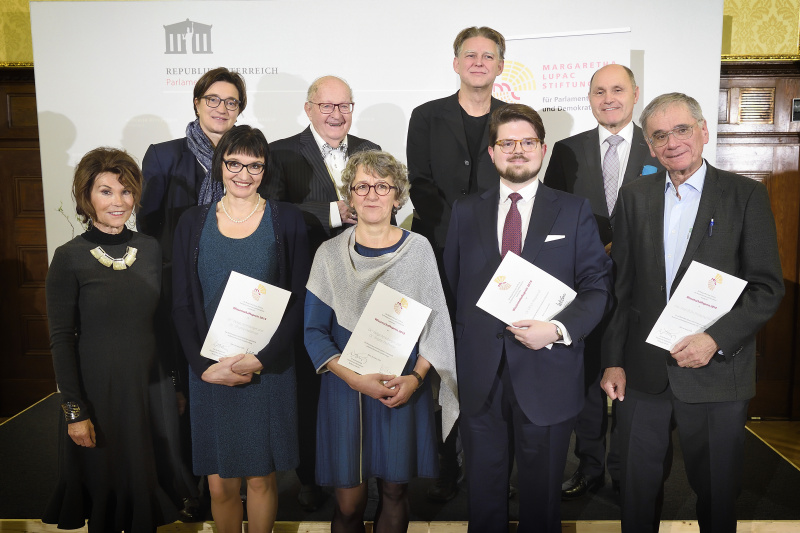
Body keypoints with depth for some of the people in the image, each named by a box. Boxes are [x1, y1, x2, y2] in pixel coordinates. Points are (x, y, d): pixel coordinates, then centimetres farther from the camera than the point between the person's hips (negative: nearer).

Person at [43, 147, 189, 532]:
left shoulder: (150, 249, 2)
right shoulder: (69, 258, -9)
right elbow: (61, 340, -8)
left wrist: (175, 381, 8)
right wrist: (74, 411, -10)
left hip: (150, 388, 4)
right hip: (98, 392, -3)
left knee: (147, 488, 16)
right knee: (106, 492, 13)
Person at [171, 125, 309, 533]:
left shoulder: (286, 221, 2)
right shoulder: (193, 223, 6)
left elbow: (299, 301, -2)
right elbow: (182, 304, 4)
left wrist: (261, 359, -12)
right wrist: (204, 365, -9)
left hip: (269, 370, -1)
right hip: (209, 372, 1)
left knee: (261, 479, 10)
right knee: (220, 483, 7)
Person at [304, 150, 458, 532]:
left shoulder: (419, 249, 2)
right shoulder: (330, 254, 0)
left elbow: (435, 323, 2)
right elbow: (314, 331, -2)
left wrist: (415, 377, -12)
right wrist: (355, 378, -15)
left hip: (405, 389, 1)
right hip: (345, 390, 0)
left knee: (395, 491, 11)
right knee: (349, 501, 4)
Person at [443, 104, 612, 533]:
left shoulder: (574, 211, 4)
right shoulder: (465, 211, 8)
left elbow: (597, 286, -1)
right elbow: (450, 284, 7)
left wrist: (559, 329, -17)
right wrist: (455, 351, -1)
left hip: (546, 373, -1)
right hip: (480, 373, 2)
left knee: (542, 491, 15)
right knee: (484, 487, 15)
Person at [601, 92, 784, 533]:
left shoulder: (746, 195, -2)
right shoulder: (634, 197, 6)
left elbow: (767, 286, -5)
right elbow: (621, 285, 5)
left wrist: (716, 339, -18)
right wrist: (613, 360, 2)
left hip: (715, 372, -2)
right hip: (642, 372, 2)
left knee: (717, 493, 14)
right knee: (638, 487, 15)